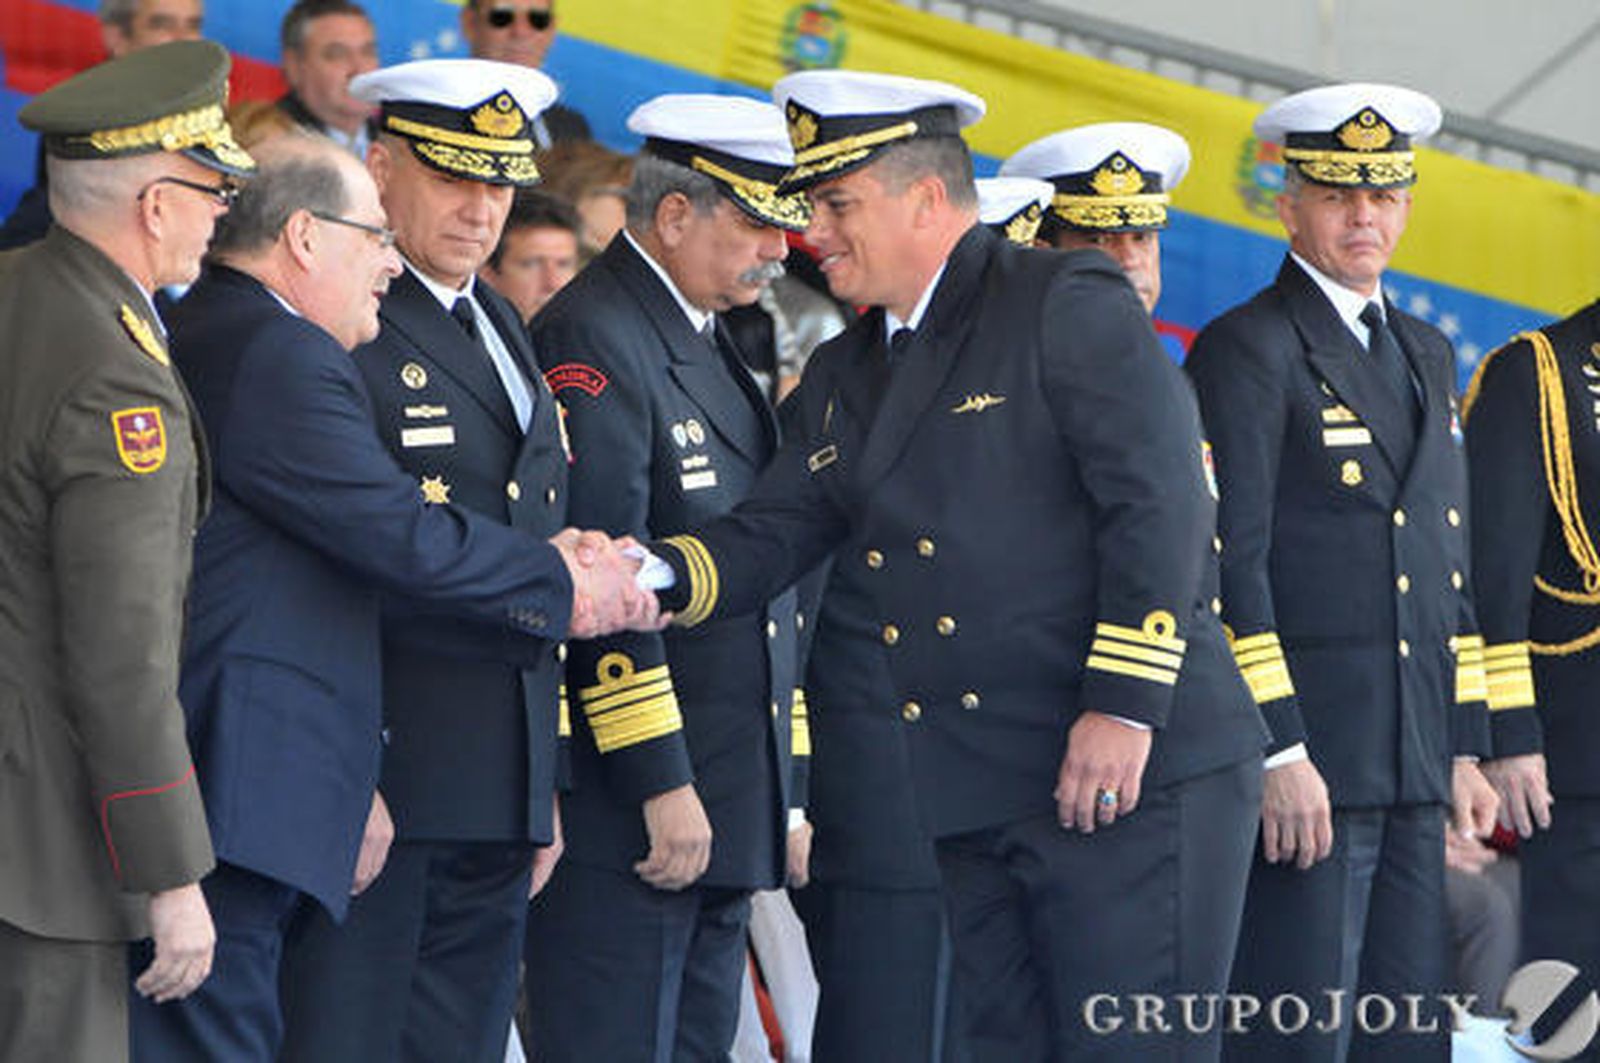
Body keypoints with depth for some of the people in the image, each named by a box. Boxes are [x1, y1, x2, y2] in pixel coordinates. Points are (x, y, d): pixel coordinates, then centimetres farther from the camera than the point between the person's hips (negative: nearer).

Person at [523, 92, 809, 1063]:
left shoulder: (710, 343, 19)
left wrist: (781, 792, 20)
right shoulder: (592, 338, -12)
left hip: (724, 805, 9)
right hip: (631, 807, -9)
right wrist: (661, 782, -21)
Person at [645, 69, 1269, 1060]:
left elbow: (1161, 506, -14)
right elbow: (771, 536, 12)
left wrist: (1122, 709, -20)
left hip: (1138, 773, -8)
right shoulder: (851, 374, 18)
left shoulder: (1071, 304, -6)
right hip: (979, 802, 8)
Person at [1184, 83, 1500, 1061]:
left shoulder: (1427, 355, 20)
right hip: (1307, 764, -7)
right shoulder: (1246, 349, -4)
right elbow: (1230, 564, -11)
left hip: (1413, 762, 7)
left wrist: (1465, 747, 15)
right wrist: (1276, 753, -17)